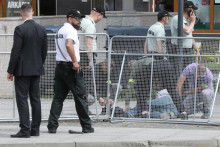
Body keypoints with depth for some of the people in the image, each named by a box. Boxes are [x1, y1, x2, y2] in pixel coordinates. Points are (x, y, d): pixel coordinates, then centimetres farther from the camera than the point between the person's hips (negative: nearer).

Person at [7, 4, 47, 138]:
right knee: (35, 99, 10)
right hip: (36, 70, 6)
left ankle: (25, 130, -8)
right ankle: (35, 129, 13)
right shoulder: (42, 29, 5)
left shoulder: (20, 29, -14)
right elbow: (44, 51, 10)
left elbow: (15, 52, -14)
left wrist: (10, 71, -8)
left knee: (22, 99, -4)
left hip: (22, 70, -6)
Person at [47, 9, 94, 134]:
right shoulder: (71, 30, -12)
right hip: (72, 68, -8)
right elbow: (69, 45, -30)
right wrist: (75, 62, -27)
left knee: (58, 97, 7)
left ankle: (52, 126, 0)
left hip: (59, 66, 8)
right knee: (80, 97, 0)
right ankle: (86, 126, 5)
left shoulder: (60, 31, 18)